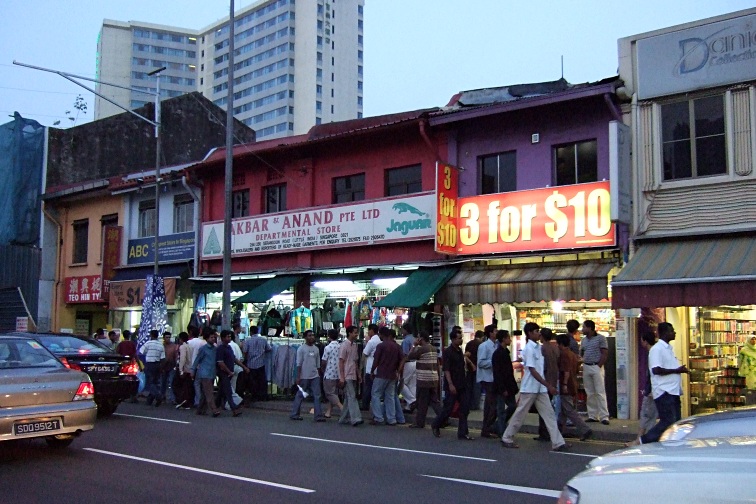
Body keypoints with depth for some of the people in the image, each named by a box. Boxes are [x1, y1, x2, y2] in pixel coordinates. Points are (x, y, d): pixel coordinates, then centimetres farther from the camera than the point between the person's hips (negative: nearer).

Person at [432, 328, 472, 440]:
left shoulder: (460, 351, 12)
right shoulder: (448, 352, -11)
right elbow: (446, 369, -17)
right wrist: (450, 384, -24)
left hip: (462, 385, 7)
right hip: (452, 386, -7)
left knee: (465, 408, 2)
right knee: (448, 409, 0)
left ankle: (463, 433, 7)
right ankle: (435, 425, 23)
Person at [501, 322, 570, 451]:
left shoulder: (537, 347, 10)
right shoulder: (529, 349, -16)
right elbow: (532, 370, -21)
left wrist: (546, 385, 16)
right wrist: (548, 385, -24)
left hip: (540, 388, 8)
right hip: (529, 388, -8)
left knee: (549, 414, 2)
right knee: (520, 414, 3)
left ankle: (558, 443, 1)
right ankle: (507, 438, 17)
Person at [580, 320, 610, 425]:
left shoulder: (600, 338, -4)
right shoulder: (584, 340, 15)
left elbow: (605, 354, -8)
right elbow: (581, 354, 20)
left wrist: (598, 366, -14)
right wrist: (584, 364, 4)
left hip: (597, 367, -6)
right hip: (586, 367, 6)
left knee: (600, 393, -8)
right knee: (590, 393, 7)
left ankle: (604, 417, -7)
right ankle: (593, 416, 11)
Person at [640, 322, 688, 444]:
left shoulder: (669, 348, 19)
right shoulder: (657, 349, -12)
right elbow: (656, 369, -21)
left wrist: (681, 369, 11)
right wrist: (676, 370, -16)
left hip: (673, 391, 10)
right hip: (664, 392, -9)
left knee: (676, 422, 8)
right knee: (668, 422, -11)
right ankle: (645, 440, -4)